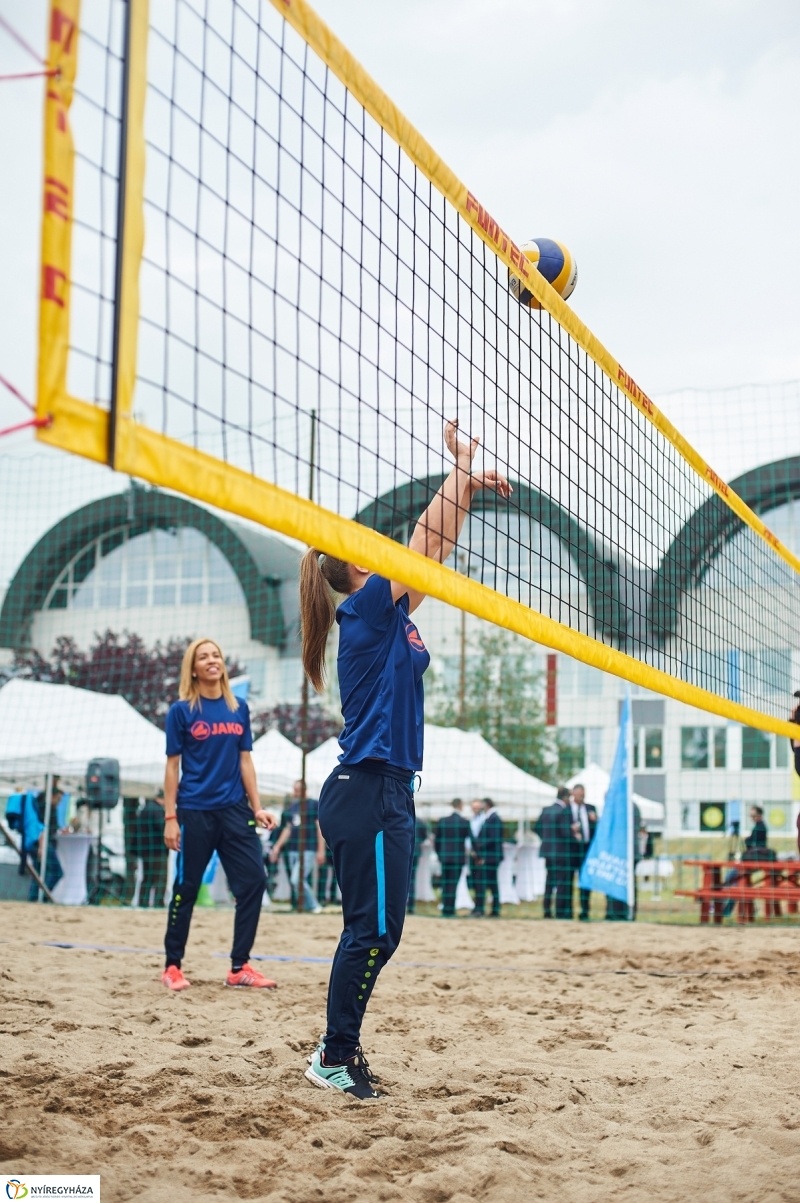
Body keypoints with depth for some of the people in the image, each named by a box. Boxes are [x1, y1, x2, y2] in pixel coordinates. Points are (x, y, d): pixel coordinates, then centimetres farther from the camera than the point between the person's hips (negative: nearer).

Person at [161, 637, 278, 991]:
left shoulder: (238, 709, 8)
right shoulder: (181, 711, -2)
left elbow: (245, 761, 11)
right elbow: (172, 766, -2)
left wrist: (257, 807, 6)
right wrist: (170, 817, -6)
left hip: (234, 809, 4)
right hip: (195, 812, -4)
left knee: (253, 881, -4)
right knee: (186, 888, 4)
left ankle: (239, 968, 4)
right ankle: (172, 967, 18)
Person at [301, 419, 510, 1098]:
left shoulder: (392, 616, 16)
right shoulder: (367, 608, -8)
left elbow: (434, 553, 22)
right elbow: (428, 538, -7)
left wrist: (469, 490, 18)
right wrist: (463, 468, 1)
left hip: (384, 793, 10)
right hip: (369, 793, -10)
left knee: (375, 931, 11)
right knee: (375, 931, -7)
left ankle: (339, 1051, 17)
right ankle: (336, 1058, 0)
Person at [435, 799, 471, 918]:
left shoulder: (442, 820, 4)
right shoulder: (464, 822, -6)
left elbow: (437, 840, 8)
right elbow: (469, 839, -1)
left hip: (445, 856, 3)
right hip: (458, 856, -3)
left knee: (445, 883, 10)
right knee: (453, 883, -2)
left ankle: (445, 910, 13)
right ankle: (449, 911, -3)